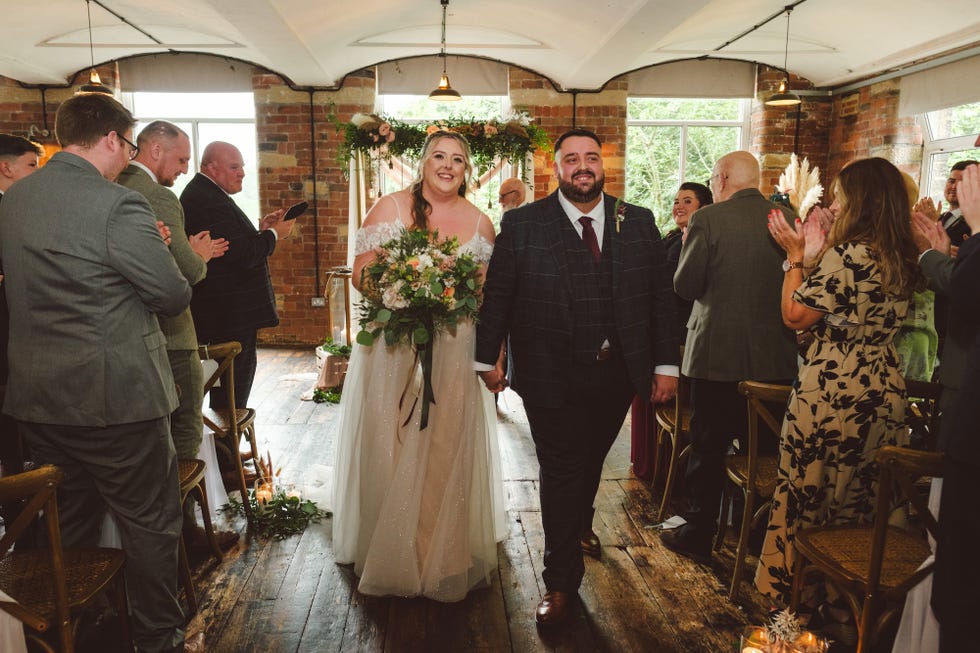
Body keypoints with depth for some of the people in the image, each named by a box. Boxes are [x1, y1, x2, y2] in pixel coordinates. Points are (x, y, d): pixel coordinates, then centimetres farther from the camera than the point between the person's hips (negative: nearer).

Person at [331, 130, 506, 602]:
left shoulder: (479, 222, 7)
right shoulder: (390, 208, 0)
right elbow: (361, 272, -3)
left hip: (454, 348, 2)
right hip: (392, 346, -1)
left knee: (448, 448, 6)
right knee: (390, 447, 5)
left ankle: (446, 555, 25)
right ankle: (391, 552, 25)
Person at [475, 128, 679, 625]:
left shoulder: (638, 223, 4)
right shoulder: (523, 224, -5)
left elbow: (660, 295, 5)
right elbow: (497, 293, -3)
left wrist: (666, 363, 2)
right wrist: (486, 358, -3)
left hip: (618, 375, 4)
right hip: (552, 376, -3)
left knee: (591, 460, 22)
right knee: (561, 472, 3)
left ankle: (580, 526, 53)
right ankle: (561, 581, 20)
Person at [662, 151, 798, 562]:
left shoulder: (708, 219, -12)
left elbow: (685, 286, -8)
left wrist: (688, 246, 8)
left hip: (719, 353, -5)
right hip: (776, 355, 5)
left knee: (708, 447, 8)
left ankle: (698, 535, 20)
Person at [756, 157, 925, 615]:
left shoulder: (847, 254, -18)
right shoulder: (905, 260, 7)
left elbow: (795, 315, -14)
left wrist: (797, 256, -3)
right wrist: (819, 253, 13)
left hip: (832, 391, -8)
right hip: (884, 391, 8)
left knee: (808, 496, 7)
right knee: (862, 501, 18)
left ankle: (795, 589, 21)